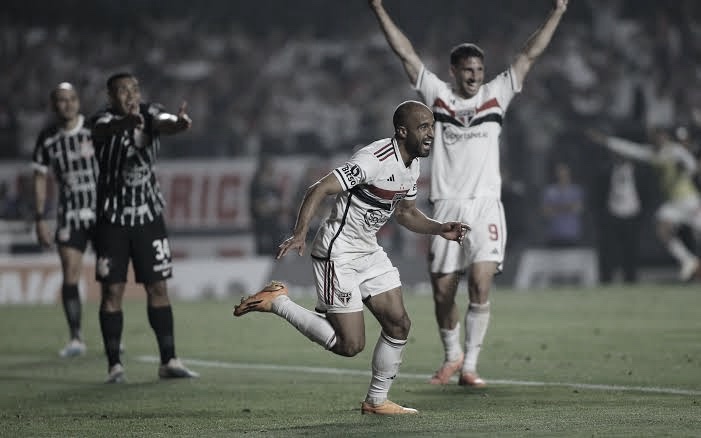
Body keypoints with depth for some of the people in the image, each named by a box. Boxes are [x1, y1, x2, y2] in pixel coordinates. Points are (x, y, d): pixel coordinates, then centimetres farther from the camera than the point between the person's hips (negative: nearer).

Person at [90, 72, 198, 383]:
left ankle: (169, 361, 7)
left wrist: (179, 123, -50)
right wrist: (126, 121, -60)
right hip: (112, 218, -3)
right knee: (112, 291, -3)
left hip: (148, 215, 3)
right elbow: (104, 129, -36)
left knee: (158, 288, 3)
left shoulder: (149, 114, 0)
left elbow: (164, 124, -23)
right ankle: (114, 365, 2)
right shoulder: (106, 120, -11)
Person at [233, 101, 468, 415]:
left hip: (369, 252, 9)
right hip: (338, 254, -9)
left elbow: (406, 213, 21)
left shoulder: (412, 165, 6)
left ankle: (376, 401, 18)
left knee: (398, 324, 3)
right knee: (350, 345, -8)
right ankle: (277, 302, 4)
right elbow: (318, 190, -28)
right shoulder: (373, 160, -24)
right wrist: (300, 234, -39)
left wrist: (439, 229, 4)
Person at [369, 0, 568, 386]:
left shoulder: (495, 95, 9)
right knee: (442, 292, 3)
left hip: (485, 206, -1)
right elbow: (405, 53, 8)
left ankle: (470, 366, -7)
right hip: (446, 207, 1)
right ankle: (452, 356, 27)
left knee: (481, 284, -15)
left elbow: (530, 54, 9)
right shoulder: (438, 95, 8)